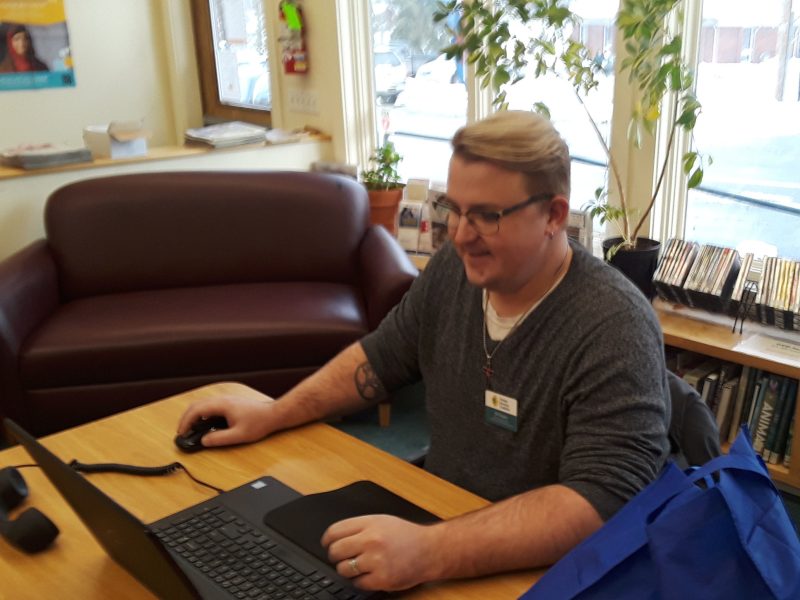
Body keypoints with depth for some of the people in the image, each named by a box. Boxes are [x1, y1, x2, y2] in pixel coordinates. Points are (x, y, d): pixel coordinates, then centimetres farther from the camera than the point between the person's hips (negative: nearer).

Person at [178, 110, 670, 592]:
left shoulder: (614, 331, -23)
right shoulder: (456, 268, -2)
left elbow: (605, 499, -31)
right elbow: (384, 356, 12)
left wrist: (429, 553, -40)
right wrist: (275, 414, 3)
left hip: (544, 569, -6)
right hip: (437, 513, 6)